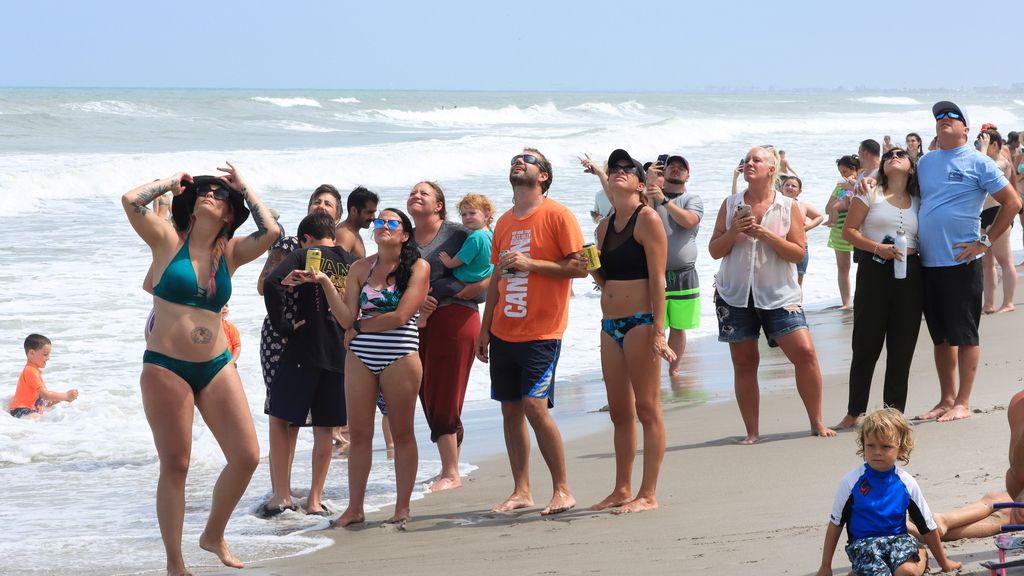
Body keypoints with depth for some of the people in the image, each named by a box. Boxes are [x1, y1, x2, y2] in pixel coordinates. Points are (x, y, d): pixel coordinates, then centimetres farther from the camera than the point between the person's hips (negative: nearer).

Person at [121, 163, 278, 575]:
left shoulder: (230, 253, 8)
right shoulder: (168, 242, 0)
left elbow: (270, 232, -8)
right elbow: (131, 200, -13)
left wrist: (244, 188, 5)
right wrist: (172, 182, 2)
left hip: (216, 367, 4)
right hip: (166, 368, -4)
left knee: (246, 456, 0)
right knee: (175, 466, 1)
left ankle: (214, 536, 23)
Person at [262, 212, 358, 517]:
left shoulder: (305, 255, -3)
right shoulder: (354, 263, 9)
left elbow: (271, 284, -18)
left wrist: (283, 325, -10)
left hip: (304, 350, -4)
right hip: (341, 354, 4)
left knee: (281, 420, 6)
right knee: (325, 429, 10)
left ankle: (282, 495, 1)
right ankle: (315, 500, 11)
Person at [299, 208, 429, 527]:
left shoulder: (418, 267, -2)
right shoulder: (360, 268, 9)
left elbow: (400, 316, -12)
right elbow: (347, 318, 1)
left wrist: (359, 327, -3)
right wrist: (325, 282, -8)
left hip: (400, 358, -3)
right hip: (360, 359, 3)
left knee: (402, 433, 3)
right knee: (358, 434, 3)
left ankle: (402, 509, 9)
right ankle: (355, 508, 9)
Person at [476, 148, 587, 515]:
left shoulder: (557, 215, -5)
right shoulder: (505, 222, 15)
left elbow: (580, 266, -11)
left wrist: (530, 263, -17)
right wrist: (485, 329, 17)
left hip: (541, 333, -7)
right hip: (503, 332, 7)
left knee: (536, 407, -14)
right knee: (510, 410, 6)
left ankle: (562, 490, -4)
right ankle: (521, 492, 12)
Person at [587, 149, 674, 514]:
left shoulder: (647, 218, -7)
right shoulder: (605, 226, 15)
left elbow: (657, 278, -12)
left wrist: (657, 330, -17)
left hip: (640, 321, -8)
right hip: (611, 324, 8)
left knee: (647, 409, -4)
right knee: (619, 412, 12)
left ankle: (648, 495, -1)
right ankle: (622, 490, 20)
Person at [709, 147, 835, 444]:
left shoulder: (788, 207, 1)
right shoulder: (730, 205, 6)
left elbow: (798, 253, -6)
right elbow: (715, 250, 6)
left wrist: (766, 235, -17)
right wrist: (733, 232, -12)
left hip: (779, 294, -2)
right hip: (735, 294, 2)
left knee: (805, 353, -11)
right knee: (744, 363, 3)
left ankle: (817, 422, 2)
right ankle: (752, 432, 12)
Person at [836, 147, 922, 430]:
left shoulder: (918, 202, 13)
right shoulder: (870, 194, 3)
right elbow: (849, 231, -2)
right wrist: (878, 248, -15)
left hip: (910, 275, 3)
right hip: (874, 271, -3)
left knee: (903, 347, 3)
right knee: (867, 345, -2)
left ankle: (895, 411, 11)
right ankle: (854, 412, 7)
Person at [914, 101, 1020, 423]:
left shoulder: (977, 162, -4)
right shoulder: (925, 163, 13)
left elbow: (1012, 202, -5)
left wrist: (985, 241, -8)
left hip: (961, 262, -6)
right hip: (928, 263, 6)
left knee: (964, 335, -1)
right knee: (941, 336, 12)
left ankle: (962, 403, 3)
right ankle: (946, 399, 19)